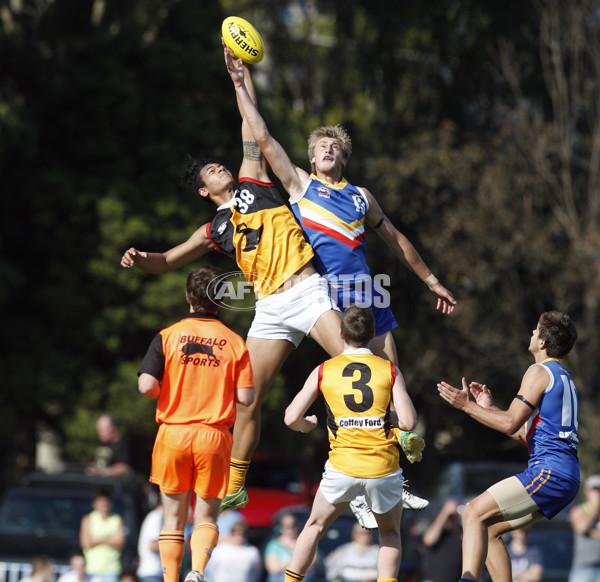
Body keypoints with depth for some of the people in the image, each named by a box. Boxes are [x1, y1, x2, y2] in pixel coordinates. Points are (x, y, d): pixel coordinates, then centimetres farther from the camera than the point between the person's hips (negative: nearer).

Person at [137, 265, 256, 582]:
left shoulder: (168, 336, -3)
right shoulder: (235, 342, 0)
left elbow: (147, 386, -11)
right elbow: (245, 398, -4)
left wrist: (169, 388, 11)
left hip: (174, 434, 0)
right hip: (215, 437, 0)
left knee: (173, 518, 11)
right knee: (207, 517, 7)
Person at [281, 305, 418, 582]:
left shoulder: (324, 371, 5)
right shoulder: (390, 370, 3)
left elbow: (291, 418, 2)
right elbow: (408, 422, -3)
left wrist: (307, 425, 25)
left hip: (343, 466, 0)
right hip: (384, 466, 0)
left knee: (315, 526, 22)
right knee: (390, 534, 21)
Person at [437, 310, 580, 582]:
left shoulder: (540, 372, -5)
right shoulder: (563, 377, 26)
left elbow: (511, 424, -12)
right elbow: (524, 432, 28)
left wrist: (467, 405, -6)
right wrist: (489, 408, 27)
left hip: (548, 470, -10)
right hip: (566, 477, 10)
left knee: (474, 513, -16)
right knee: (488, 528, 12)